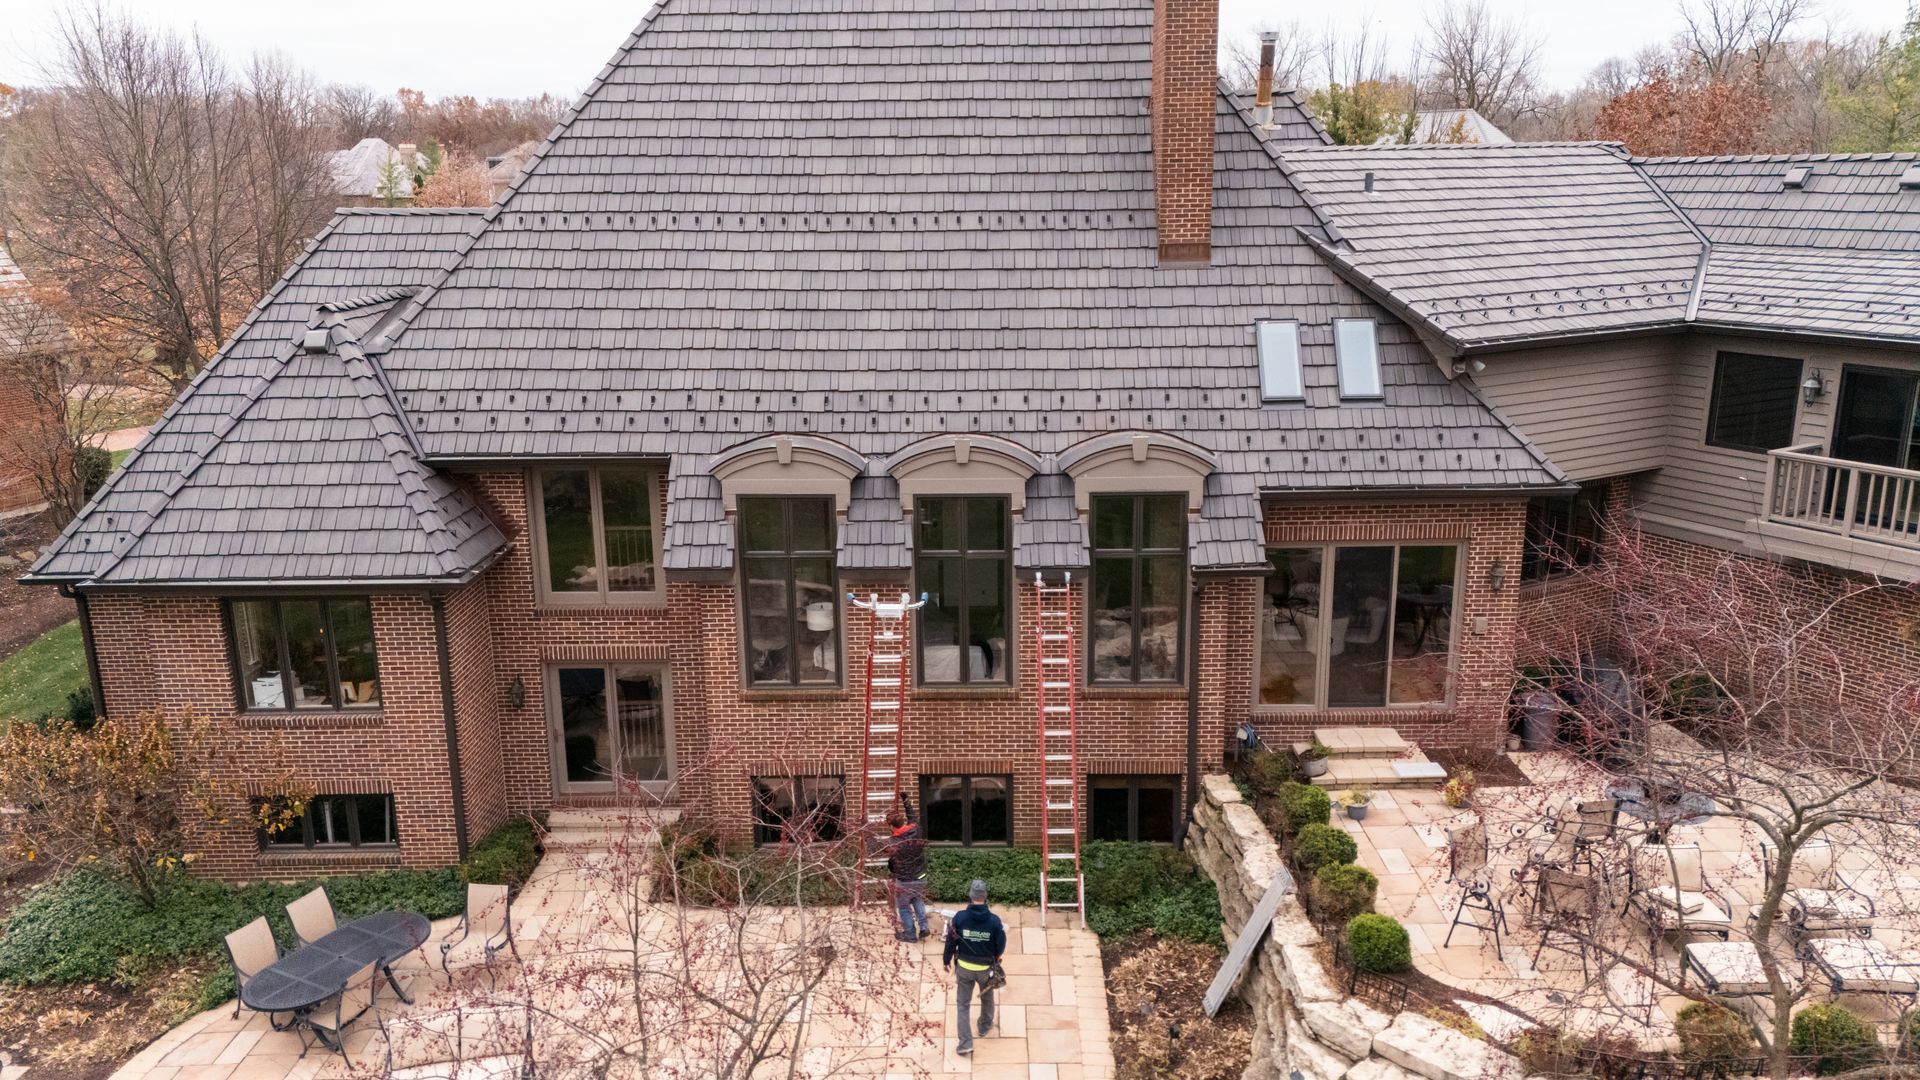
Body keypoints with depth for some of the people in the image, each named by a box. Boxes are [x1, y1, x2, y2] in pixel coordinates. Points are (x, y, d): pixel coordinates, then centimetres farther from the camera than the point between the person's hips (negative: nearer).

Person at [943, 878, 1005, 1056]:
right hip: (986, 968, 0)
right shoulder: (994, 921, -21)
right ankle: (985, 1026, 50)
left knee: (963, 1005, 14)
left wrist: (946, 960, 9)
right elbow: (1001, 947, -10)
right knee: (987, 998, 28)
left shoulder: (959, 918, -20)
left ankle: (965, 1043, 9)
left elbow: (951, 942, -9)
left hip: (964, 968, 0)